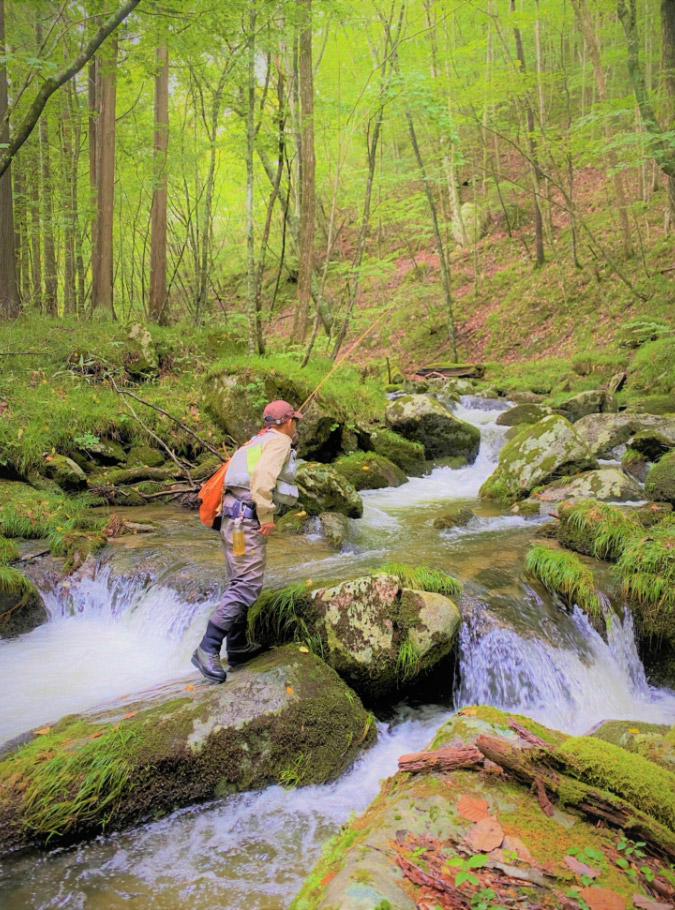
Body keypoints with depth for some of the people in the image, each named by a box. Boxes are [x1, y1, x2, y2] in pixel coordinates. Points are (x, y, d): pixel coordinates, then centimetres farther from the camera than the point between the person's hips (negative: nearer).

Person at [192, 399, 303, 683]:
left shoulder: (258, 441, 24)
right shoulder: (280, 441, -5)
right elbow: (263, 477, -21)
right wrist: (267, 516, -20)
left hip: (234, 518, 11)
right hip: (248, 520, -10)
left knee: (240, 583, 16)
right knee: (247, 586, -13)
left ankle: (238, 647, 24)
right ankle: (207, 650, -17)